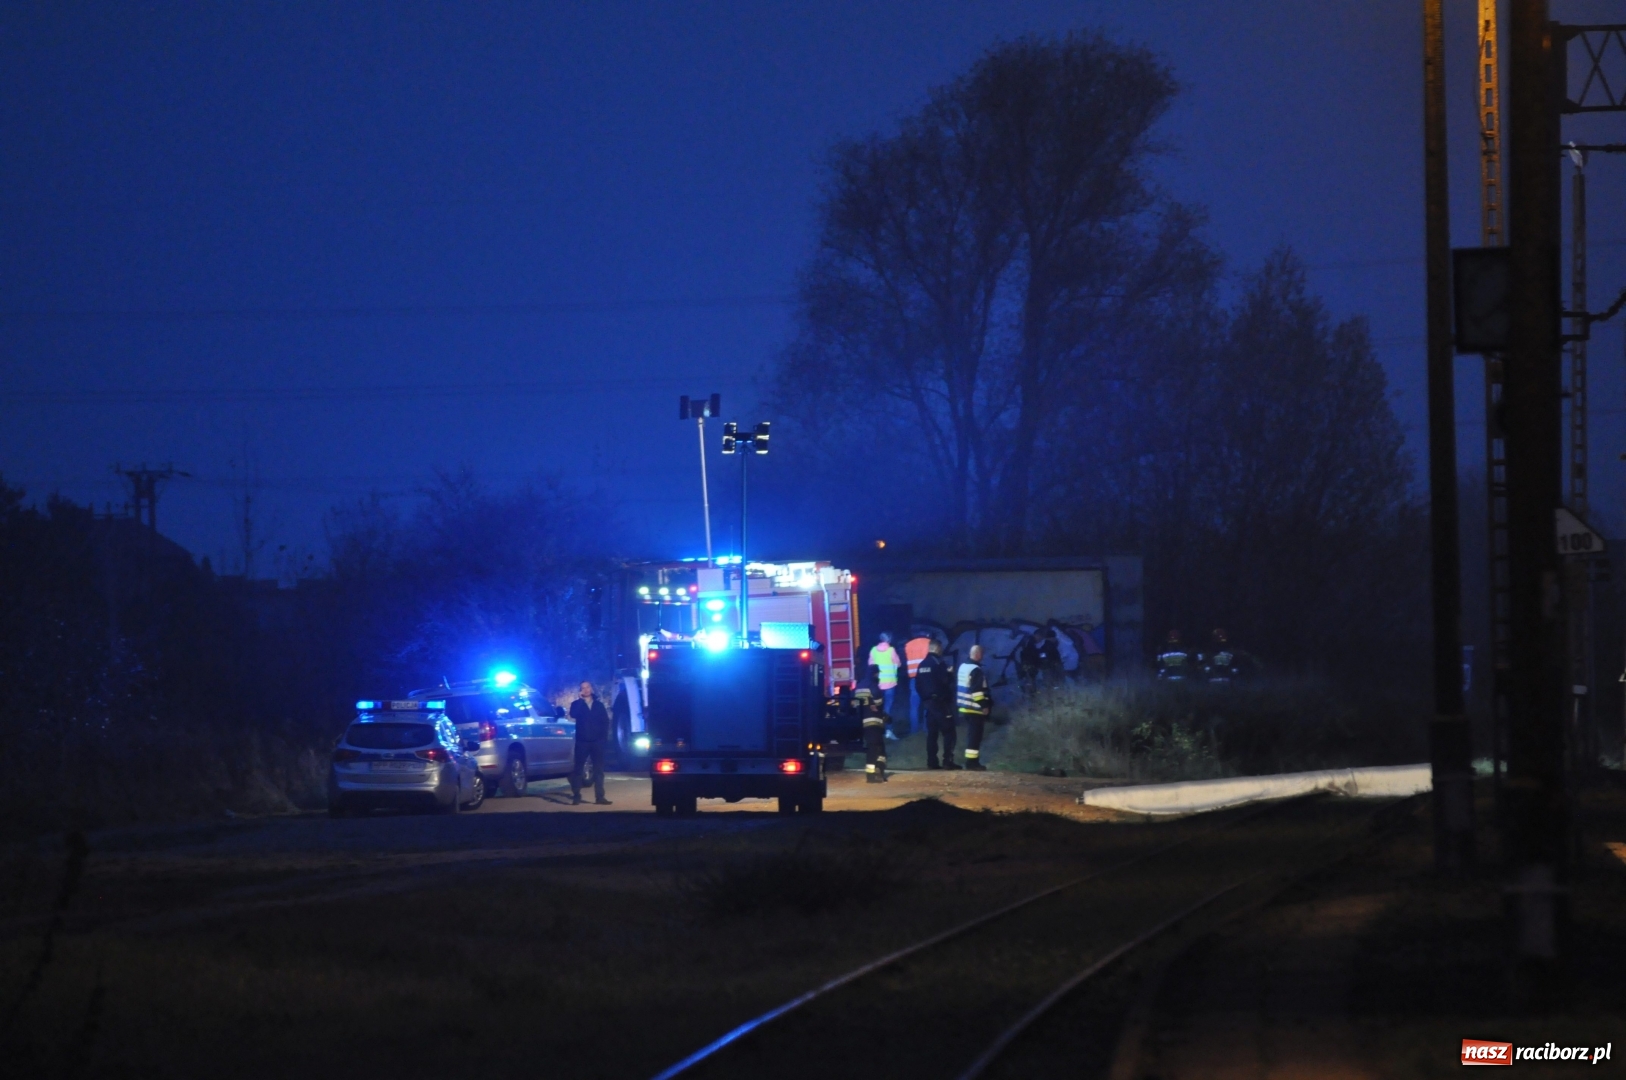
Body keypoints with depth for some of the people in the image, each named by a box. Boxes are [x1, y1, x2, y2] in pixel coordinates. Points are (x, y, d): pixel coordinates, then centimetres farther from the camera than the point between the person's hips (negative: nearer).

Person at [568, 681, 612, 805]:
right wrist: (580, 699, -14)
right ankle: (576, 797, 0)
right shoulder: (577, 704, 5)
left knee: (598, 769, 2)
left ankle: (600, 797, 5)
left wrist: (604, 736, -4)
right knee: (578, 769, -2)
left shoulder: (599, 705, 11)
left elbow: (605, 721, 8)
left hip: (597, 741, 2)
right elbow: (573, 715, -15)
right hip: (582, 741, -2)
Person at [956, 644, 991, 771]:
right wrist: (984, 705, -18)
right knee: (975, 736, -7)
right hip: (975, 708, -9)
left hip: (965, 707, 9)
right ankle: (973, 762, -8)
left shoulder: (963, 667, 13)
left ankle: (970, 760, 18)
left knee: (971, 735, 16)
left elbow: (958, 685, 20)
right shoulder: (976, 670, -16)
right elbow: (978, 690, -22)